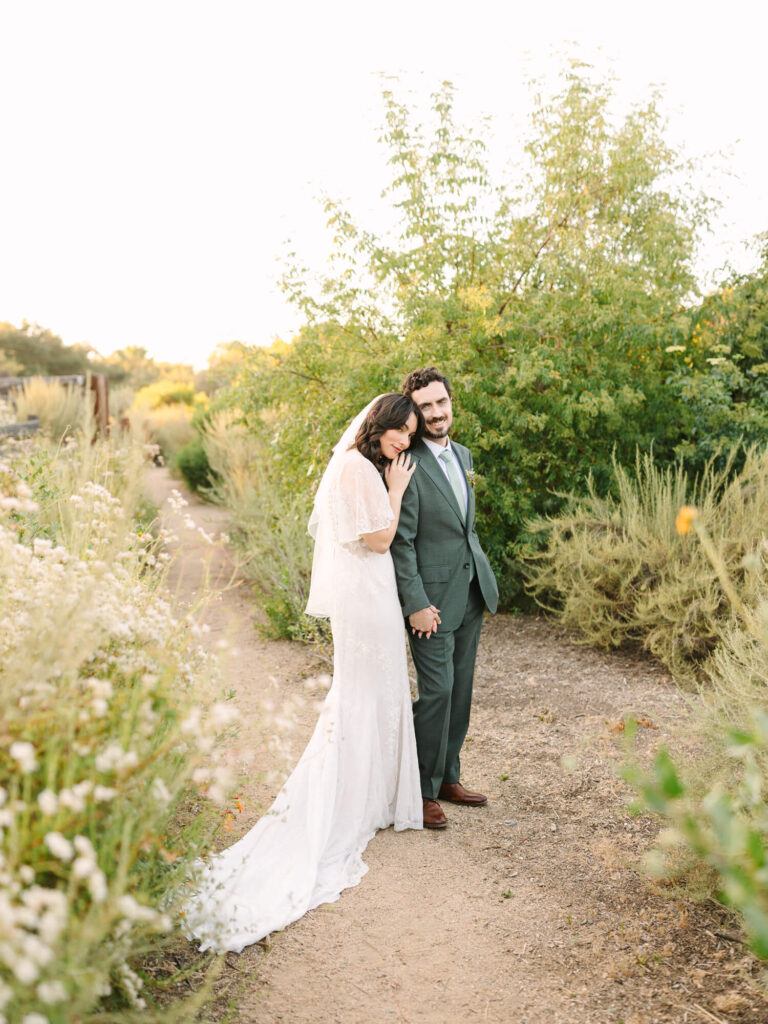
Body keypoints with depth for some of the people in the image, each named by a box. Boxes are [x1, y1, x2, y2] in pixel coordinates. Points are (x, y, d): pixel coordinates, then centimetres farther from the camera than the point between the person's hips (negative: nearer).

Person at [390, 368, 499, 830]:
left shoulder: (463, 454, 10)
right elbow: (401, 542, -17)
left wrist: (482, 574, 18)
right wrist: (415, 604, -19)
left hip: (472, 592, 8)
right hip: (433, 598, -8)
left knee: (461, 689, 15)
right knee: (437, 691, -5)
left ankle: (448, 777, 29)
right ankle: (424, 790, 11)